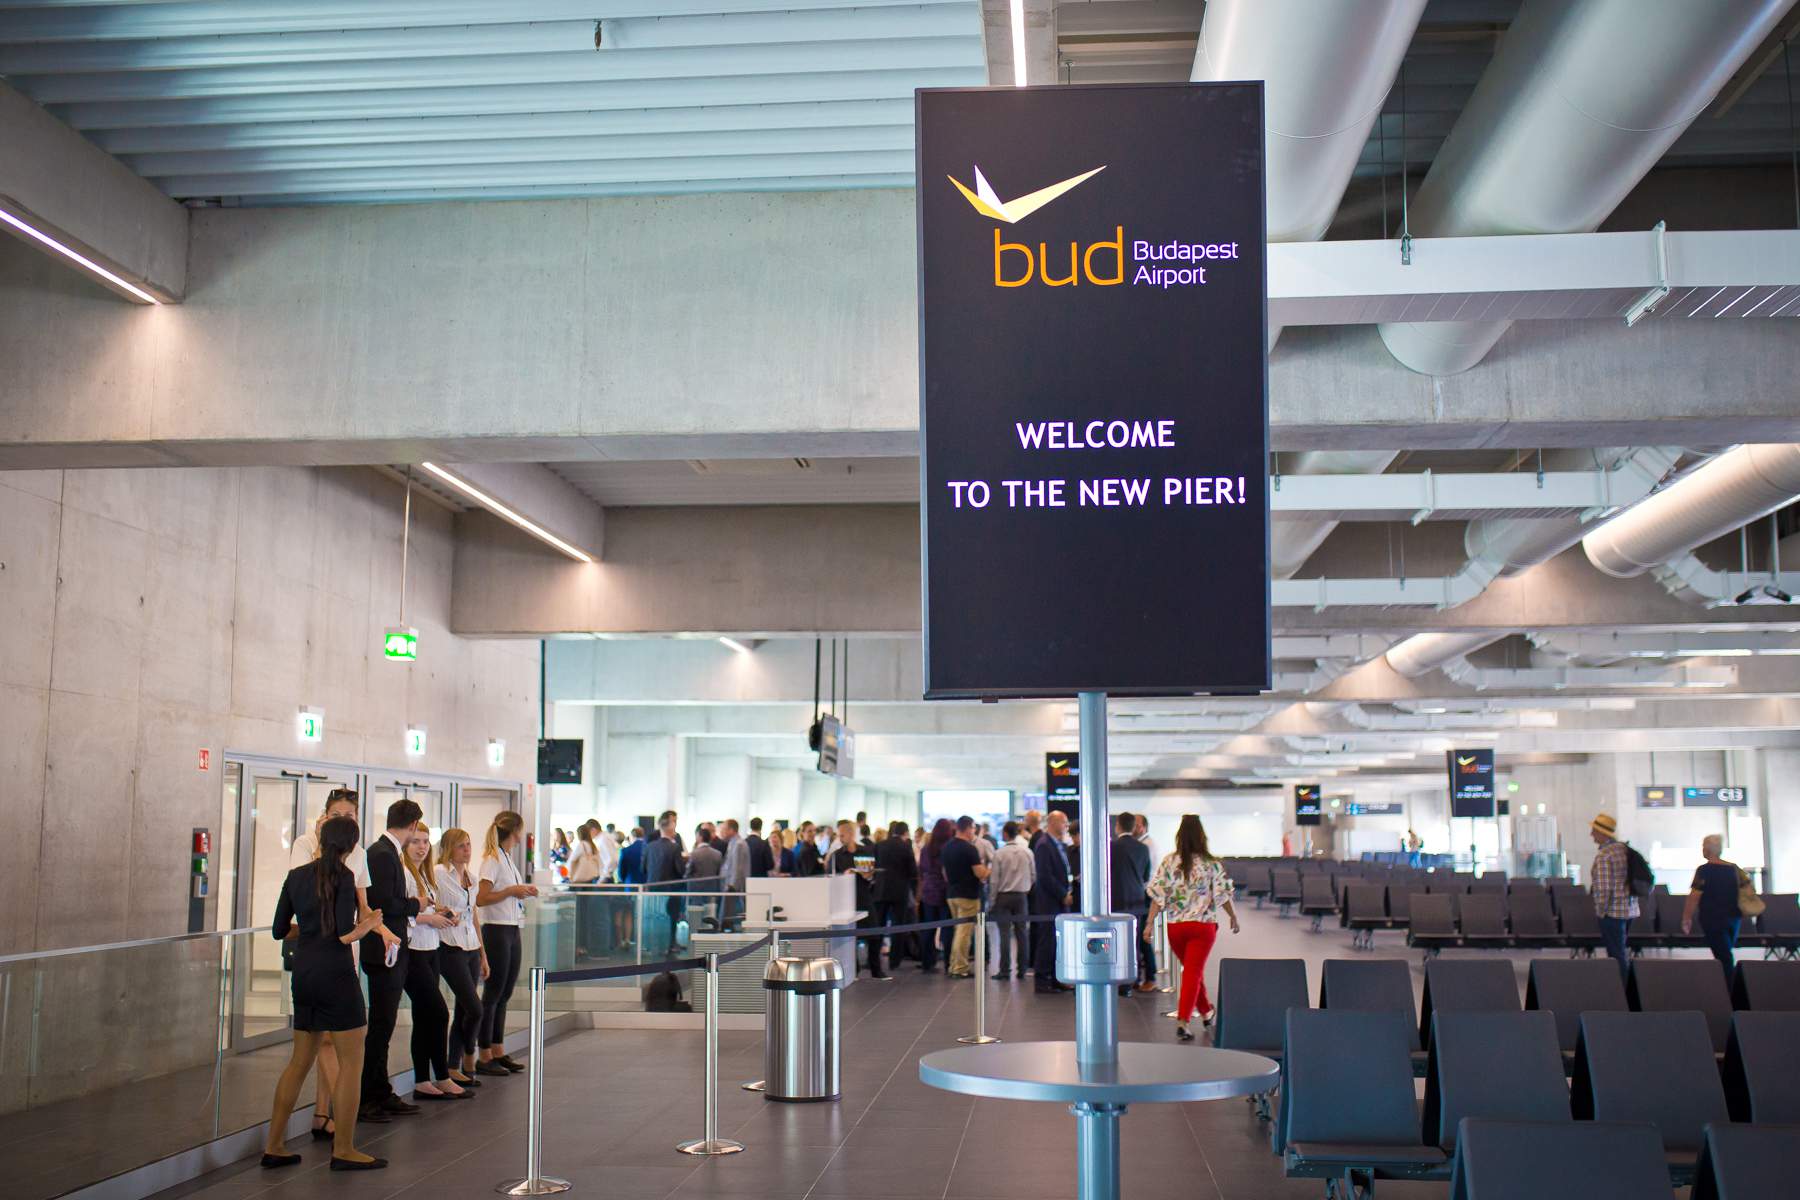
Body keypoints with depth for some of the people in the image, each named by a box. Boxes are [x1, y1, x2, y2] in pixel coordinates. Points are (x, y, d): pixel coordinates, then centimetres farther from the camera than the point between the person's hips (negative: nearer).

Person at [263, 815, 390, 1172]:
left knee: (299, 1061, 16)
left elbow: (280, 930, 11)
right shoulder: (343, 876, -12)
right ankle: (343, 1150, 4)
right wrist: (369, 924, 1)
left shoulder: (296, 875, 7)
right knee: (351, 1062, 2)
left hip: (303, 975, 7)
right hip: (335, 975, -7)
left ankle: (274, 1146, 17)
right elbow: (346, 934, -19)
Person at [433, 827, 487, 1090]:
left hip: (471, 950, 7)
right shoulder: (438, 874, -6)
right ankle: (468, 1063, 12)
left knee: (462, 1011, 7)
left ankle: (454, 1069, 13)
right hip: (451, 949, -7)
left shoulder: (471, 878, 15)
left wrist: (483, 956, 21)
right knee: (474, 1009, -9)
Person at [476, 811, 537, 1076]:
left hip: (512, 930, 9)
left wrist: (522, 892, 10)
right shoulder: (492, 860, -13)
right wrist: (512, 890, -20)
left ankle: (498, 1052, 19)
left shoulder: (506, 858, 15)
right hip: (497, 931, -9)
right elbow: (481, 899, -20)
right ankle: (485, 1057, 3)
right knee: (493, 993, -3)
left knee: (505, 993, 12)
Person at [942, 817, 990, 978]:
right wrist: (989, 871, 2)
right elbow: (980, 874, -17)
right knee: (964, 932, -3)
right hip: (968, 895, -7)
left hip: (951, 893, 7)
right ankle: (960, 969, -2)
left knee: (957, 930, 16)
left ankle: (954, 966, 17)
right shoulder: (970, 848, -15)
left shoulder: (946, 847, 8)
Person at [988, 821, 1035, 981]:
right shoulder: (1027, 852, -1)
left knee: (1005, 933, -1)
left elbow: (994, 879, -8)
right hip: (1021, 895, 3)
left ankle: (1005, 969, -3)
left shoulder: (999, 853, -9)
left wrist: (991, 902, -2)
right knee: (1022, 933, 7)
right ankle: (1022, 969, 8)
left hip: (1003, 895, -3)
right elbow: (1034, 876, 3)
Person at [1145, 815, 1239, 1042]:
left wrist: (1149, 923, -4)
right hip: (1203, 925, -2)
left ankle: (1206, 1012, 37)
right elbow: (1222, 894, -1)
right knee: (1193, 972, -1)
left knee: (1192, 970, 21)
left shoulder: (1169, 862, -3)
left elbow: (1158, 895, -7)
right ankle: (1182, 1021, -13)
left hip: (1175, 926, 3)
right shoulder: (1212, 864, -6)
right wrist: (1233, 917, 15)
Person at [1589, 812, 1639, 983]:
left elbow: (1603, 888, -20)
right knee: (1624, 953, 16)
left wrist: (1600, 912, -11)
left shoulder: (1603, 855, -17)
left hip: (1613, 911, -8)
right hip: (1630, 909, 8)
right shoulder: (1625, 849, 9)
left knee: (1616, 955, -3)